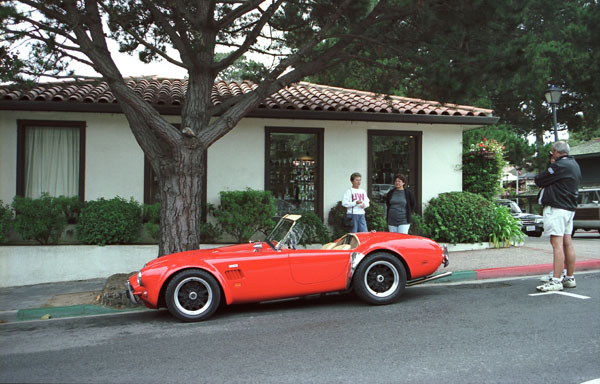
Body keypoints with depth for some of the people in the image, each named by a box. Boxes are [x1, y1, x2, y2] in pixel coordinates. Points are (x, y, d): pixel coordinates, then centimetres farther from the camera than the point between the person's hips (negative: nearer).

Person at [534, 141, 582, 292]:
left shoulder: (559, 165, -13)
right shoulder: (574, 165, 17)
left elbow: (539, 181, -11)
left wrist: (545, 173, 9)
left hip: (556, 208, -10)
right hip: (570, 207, 10)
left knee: (557, 243, -12)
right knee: (567, 242, 12)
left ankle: (556, 281, -14)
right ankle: (570, 278, 18)